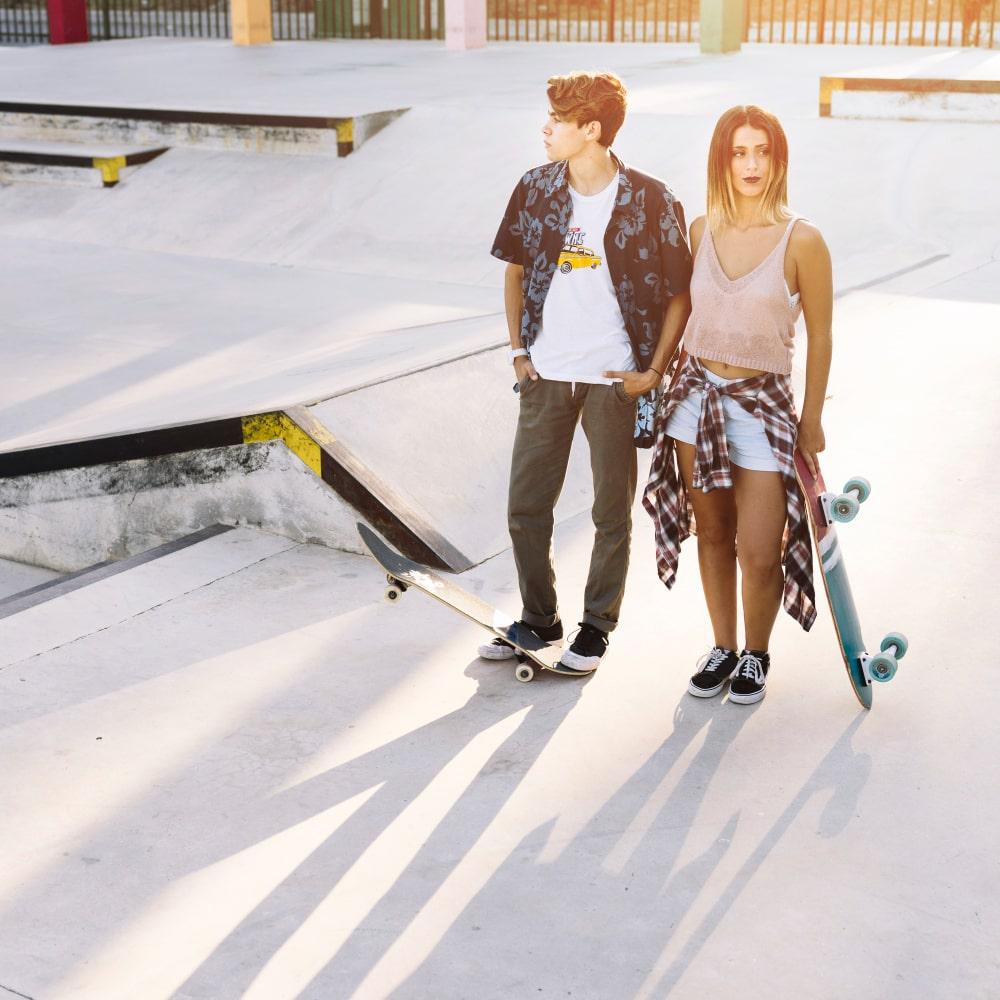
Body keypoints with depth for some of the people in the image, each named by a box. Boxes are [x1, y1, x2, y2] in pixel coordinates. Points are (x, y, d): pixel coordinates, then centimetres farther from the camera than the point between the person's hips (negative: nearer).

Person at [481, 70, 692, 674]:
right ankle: (539, 618, 28)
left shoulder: (650, 200, -11)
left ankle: (597, 626, 25)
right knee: (526, 508, 10)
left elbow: (680, 293, -4)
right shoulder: (534, 189, 1)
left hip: (615, 380, -4)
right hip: (545, 375, 4)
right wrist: (517, 349, 6)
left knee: (612, 514, 9)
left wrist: (654, 370, -8)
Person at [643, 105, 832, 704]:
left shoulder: (802, 240, -9)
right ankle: (723, 648, 30)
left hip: (763, 403, -3)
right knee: (713, 534, 12)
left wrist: (812, 422, 1)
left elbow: (820, 337, -2)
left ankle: (757, 655, 22)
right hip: (696, 395, 3)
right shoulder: (701, 232, 3)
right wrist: (667, 377, 12)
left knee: (758, 552, -3)